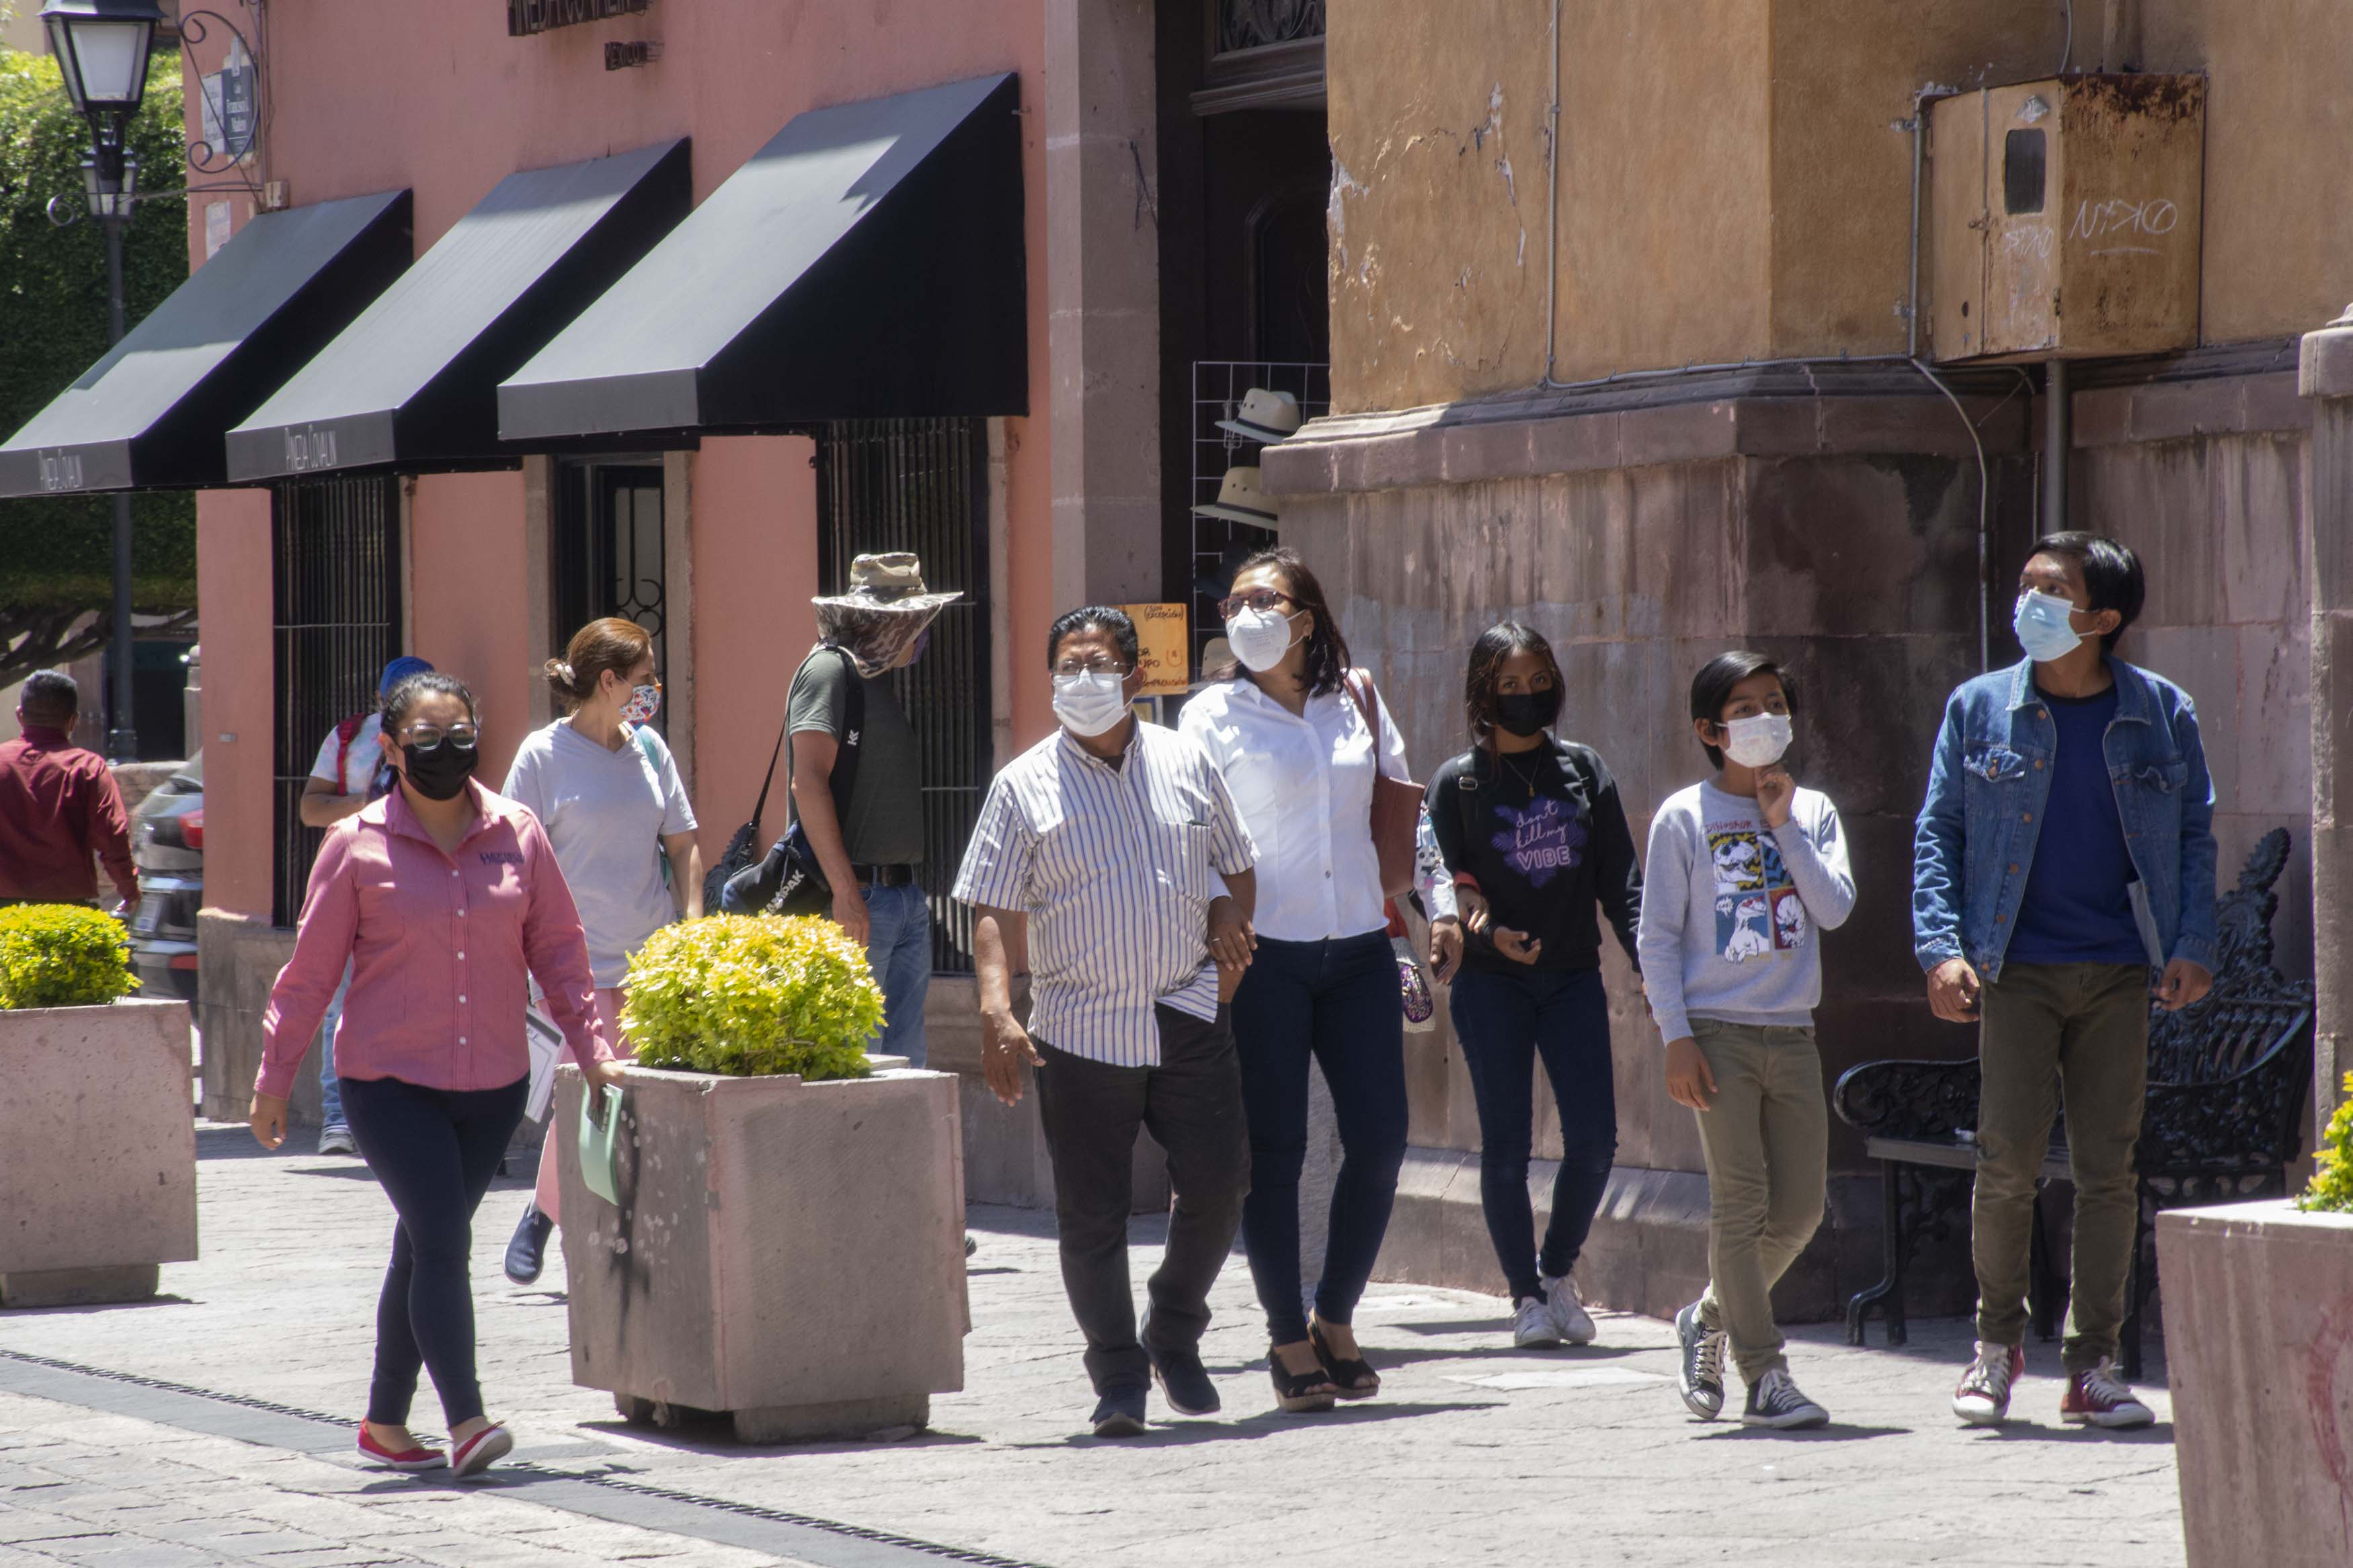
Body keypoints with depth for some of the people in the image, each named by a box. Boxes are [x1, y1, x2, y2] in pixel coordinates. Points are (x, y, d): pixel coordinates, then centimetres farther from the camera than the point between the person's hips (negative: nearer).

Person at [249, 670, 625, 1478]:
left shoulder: (518, 837, 4)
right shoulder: (356, 847, -4)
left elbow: (557, 949, 11)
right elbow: (310, 970, 1)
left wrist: (591, 1048, 4)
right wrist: (273, 1080, 3)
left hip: (493, 1086, 4)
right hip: (390, 1082, -3)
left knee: (426, 1250, 12)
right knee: (442, 1240, -14)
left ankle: (386, 1423, 22)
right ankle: (466, 1422, -15)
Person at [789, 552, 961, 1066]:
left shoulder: (880, 677, 20)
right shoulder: (831, 668, -9)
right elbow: (808, 782, -18)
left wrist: (916, 889, 18)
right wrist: (845, 891, -23)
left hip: (907, 900, 9)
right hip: (858, 898, -9)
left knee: (906, 1058, 9)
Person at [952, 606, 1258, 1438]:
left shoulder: (1187, 765, 11)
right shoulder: (1025, 786, 3)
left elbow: (1237, 870, 20)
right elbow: (994, 910, -1)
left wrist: (1228, 925, -2)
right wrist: (997, 1010, -14)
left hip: (1189, 1017, 2)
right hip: (1081, 1029, -2)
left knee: (1218, 1181, -4)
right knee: (1092, 1215, -2)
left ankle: (1174, 1336, 20)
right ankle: (1118, 1377, 10)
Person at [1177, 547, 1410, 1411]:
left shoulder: (1356, 700, 10)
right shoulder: (1214, 714, 0)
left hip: (1358, 948, 3)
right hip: (1265, 951, -3)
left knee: (1379, 1138, -2)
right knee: (1273, 1150, -2)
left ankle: (1336, 1319, 16)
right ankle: (1289, 1340, 8)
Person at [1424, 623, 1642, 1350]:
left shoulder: (1583, 769, 8)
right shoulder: (1457, 782, 1)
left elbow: (1620, 876, 7)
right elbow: (1444, 886, -1)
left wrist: (1644, 957, -4)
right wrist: (1489, 932, -19)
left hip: (1574, 977, 2)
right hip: (1491, 984, -2)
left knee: (1594, 1139, -5)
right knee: (1506, 1145, -2)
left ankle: (1559, 1270, 17)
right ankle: (1526, 1293, 10)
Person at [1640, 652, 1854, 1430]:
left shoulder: (1811, 811, 10)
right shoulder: (1685, 817, 0)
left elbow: (1836, 908, -4)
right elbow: (1658, 935, -1)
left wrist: (1783, 825, -8)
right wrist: (1676, 1038, -9)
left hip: (1791, 1035, 4)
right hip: (1718, 1031, -4)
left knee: (1800, 1207, 4)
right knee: (1741, 1202, -8)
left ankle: (1711, 1317, 27)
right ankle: (1764, 1375, -3)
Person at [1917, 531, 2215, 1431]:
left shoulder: (2161, 715, 5)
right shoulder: (1980, 709, 4)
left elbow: (2195, 838, 10)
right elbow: (1937, 832, 5)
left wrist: (2193, 945, -3)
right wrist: (1942, 947, -6)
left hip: (2120, 975, 1)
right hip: (2017, 971, -1)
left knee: (2109, 1169, 1)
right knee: (2009, 1159, -8)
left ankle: (2093, 1365, 8)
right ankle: (1998, 1342, 11)